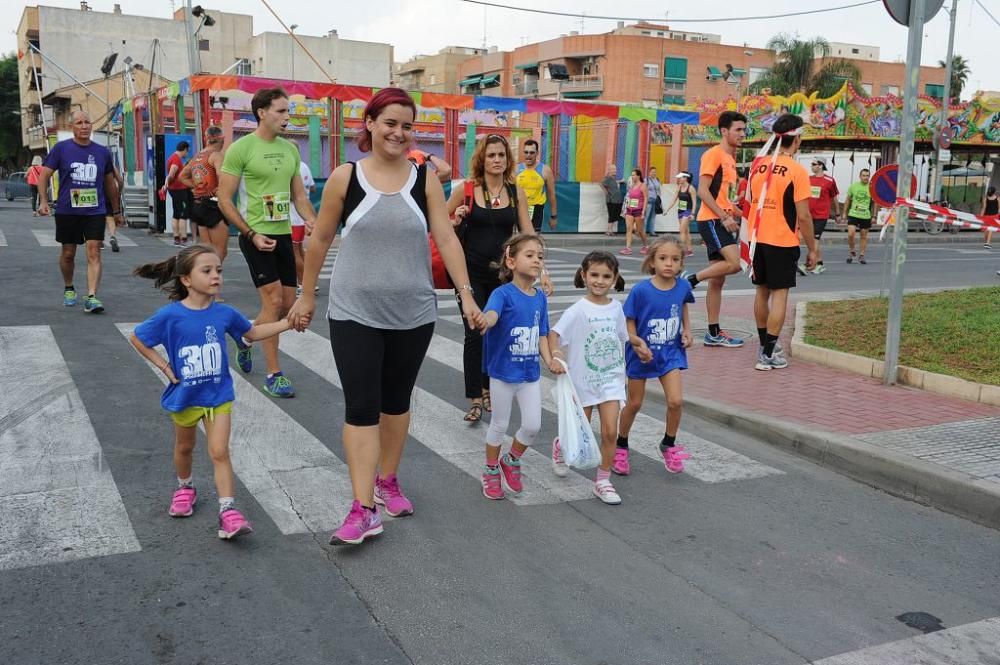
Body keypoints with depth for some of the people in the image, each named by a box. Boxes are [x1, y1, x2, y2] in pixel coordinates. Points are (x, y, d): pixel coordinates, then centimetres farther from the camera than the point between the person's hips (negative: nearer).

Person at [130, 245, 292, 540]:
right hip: (184, 396, 0)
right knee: (184, 447, 22)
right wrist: (164, 365, -10)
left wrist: (287, 323, 1)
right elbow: (136, 338, -4)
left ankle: (228, 511, -7)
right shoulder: (170, 315, -18)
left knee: (220, 452, -7)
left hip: (218, 395, 0)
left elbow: (252, 332, 8)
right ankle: (185, 488, 48)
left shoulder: (224, 313, -10)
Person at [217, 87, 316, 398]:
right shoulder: (240, 148, -10)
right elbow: (225, 200, -9)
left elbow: (299, 196, 16)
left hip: (284, 234, 7)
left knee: (287, 303, 10)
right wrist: (252, 234, -15)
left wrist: (315, 224, -1)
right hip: (256, 236, -7)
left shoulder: (290, 149, 9)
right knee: (273, 300, -10)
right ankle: (273, 374, 1)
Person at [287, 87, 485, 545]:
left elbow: (446, 238, -3)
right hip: (355, 314, -2)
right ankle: (364, 510, -3)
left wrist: (466, 294, -12)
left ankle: (387, 482, 34)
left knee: (396, 401, 15)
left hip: (413, 314, 2)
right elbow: (320, 240, 3)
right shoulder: (345, 177, -4)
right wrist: (307, 296, 7)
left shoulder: (425, 180, 0)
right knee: (361, 406, -6)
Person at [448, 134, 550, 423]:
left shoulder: (516, 192, 1)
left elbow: (528, 234, 0)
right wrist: (456, 222, -15)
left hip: (503, 274, 2)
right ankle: (475, 400, 5)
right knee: (474, 334, -3)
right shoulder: (467, 189, -4)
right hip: (472, 273, -2)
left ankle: (488, 391, 28)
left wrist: (543, 270, -8)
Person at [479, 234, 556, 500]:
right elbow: (491, 313, -38)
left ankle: (511, 462, 32)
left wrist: (549, 361, -7)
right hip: (504, 371, -5)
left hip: (531, 372, 5)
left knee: (533, 425, 5)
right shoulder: (503, 293, -17)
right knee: (499, 425, 10)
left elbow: (541, 334, 8)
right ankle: (491, 471, 31)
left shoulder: (540, 297, 2)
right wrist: (484, 321, -62)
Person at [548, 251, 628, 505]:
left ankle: (603, 481, 9)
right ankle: (560, 446, 46)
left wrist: (622, 371, 16)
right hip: (583, 379, -3)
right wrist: (555, 354, -42)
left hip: (611, 378, 3)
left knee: (610, 432, -6)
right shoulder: (578, 310, -14)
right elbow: (554, 333, -23)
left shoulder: (616, 307, 0)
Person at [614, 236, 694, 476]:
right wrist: (637, 342, -29)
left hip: (671, 352, 2)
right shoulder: (640, 290, -21)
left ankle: (669, 445, 18)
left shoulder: (683, 287, -10)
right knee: (634, 404, 11)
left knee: (676, 400, -9)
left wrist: (686, 330, 1)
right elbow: (629, 324, -12)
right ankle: (620, 447, 34)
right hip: (642, 354, -2)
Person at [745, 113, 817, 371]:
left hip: (758, 240, 6)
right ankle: (768, 354, -2)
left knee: (762, 291, 16)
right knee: (779, 294, 0)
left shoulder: (759, 166, 4)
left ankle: (764, 346, 26)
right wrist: (812, 248, -3)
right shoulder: (797, 171, -12)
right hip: (783, 242, -6)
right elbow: (803, 216, -13)